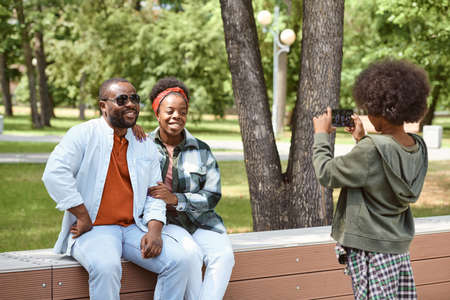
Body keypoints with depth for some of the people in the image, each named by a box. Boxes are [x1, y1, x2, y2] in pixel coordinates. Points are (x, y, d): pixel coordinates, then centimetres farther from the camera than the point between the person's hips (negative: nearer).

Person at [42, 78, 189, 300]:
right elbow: (54, 175, -15)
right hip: (92, 230, -5)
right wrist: (84, 219, -14)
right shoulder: (83, 134, -2)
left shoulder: (146, 146, 14)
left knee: (178, 260, -17)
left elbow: (154, 195, 14)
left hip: (134, 229, 5)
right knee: (106, 267, -36)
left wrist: (154, 232, -5)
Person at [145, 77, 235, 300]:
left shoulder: (201, 151, 8)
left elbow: (213, 195, 3)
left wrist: (176, 199, -14)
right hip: (161, 220, -3)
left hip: (199, 221, 3)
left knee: (223, 255, -26)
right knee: (191, 252, -32)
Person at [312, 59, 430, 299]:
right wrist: (362, 140, 19)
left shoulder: (372, 150, -22)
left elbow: (326, 174, -12)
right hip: (400, 246, 8)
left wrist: (321, 135, 1)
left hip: (369, 248, -8)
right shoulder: (418, 148, 1)